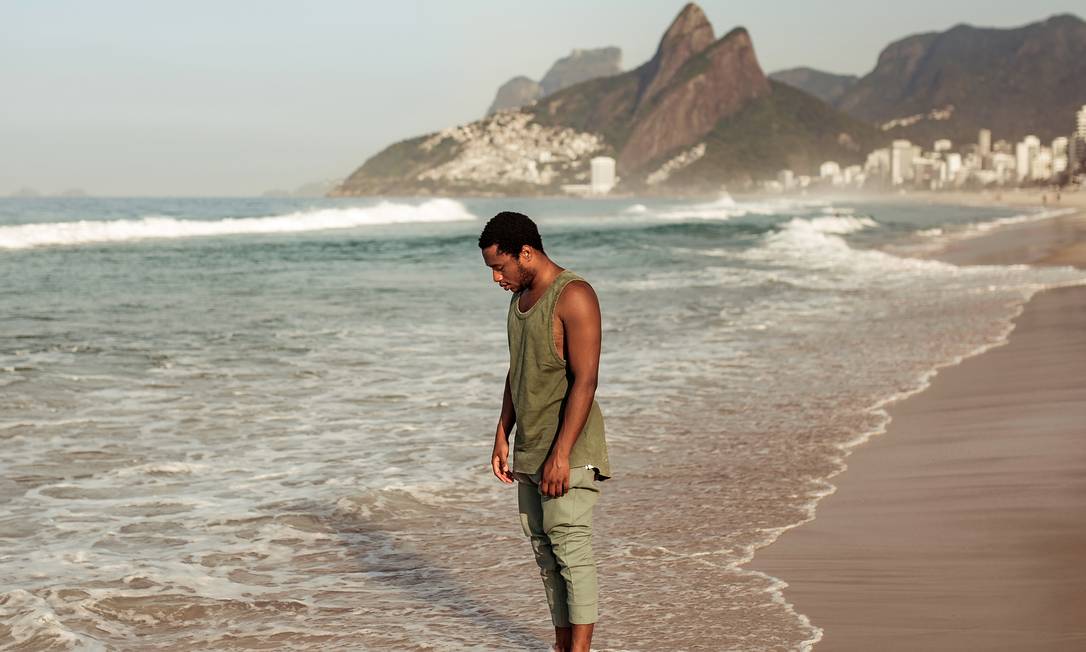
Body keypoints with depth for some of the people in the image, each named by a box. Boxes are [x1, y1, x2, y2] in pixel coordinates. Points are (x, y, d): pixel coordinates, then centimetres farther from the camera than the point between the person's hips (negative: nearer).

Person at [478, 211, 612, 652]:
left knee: (571, 548, -8)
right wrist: (502, 436, 15)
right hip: (528, 451, 9)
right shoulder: (520, 298, 14)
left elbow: (585, 380, -19)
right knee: (544, 550, 9)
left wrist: (561, 454, -23)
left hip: (568, 451, -9)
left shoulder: (573, 296, -14)